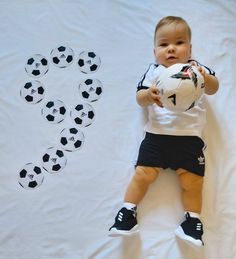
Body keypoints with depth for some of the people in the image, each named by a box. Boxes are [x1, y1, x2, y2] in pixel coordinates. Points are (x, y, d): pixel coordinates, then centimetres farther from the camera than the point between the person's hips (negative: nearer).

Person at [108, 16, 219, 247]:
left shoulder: (196, 69, 8)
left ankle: (192, 220, 14)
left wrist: (205, 79, -32)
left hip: (189, 137, 0)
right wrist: (149, 95, -21)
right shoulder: (154, 71, 10)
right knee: (143, 174, -6)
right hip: (156, 135, 1)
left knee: (192, 180, -5)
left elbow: (213, 88, -8)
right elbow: (139, 99, 3)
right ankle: (128, 212, 10)